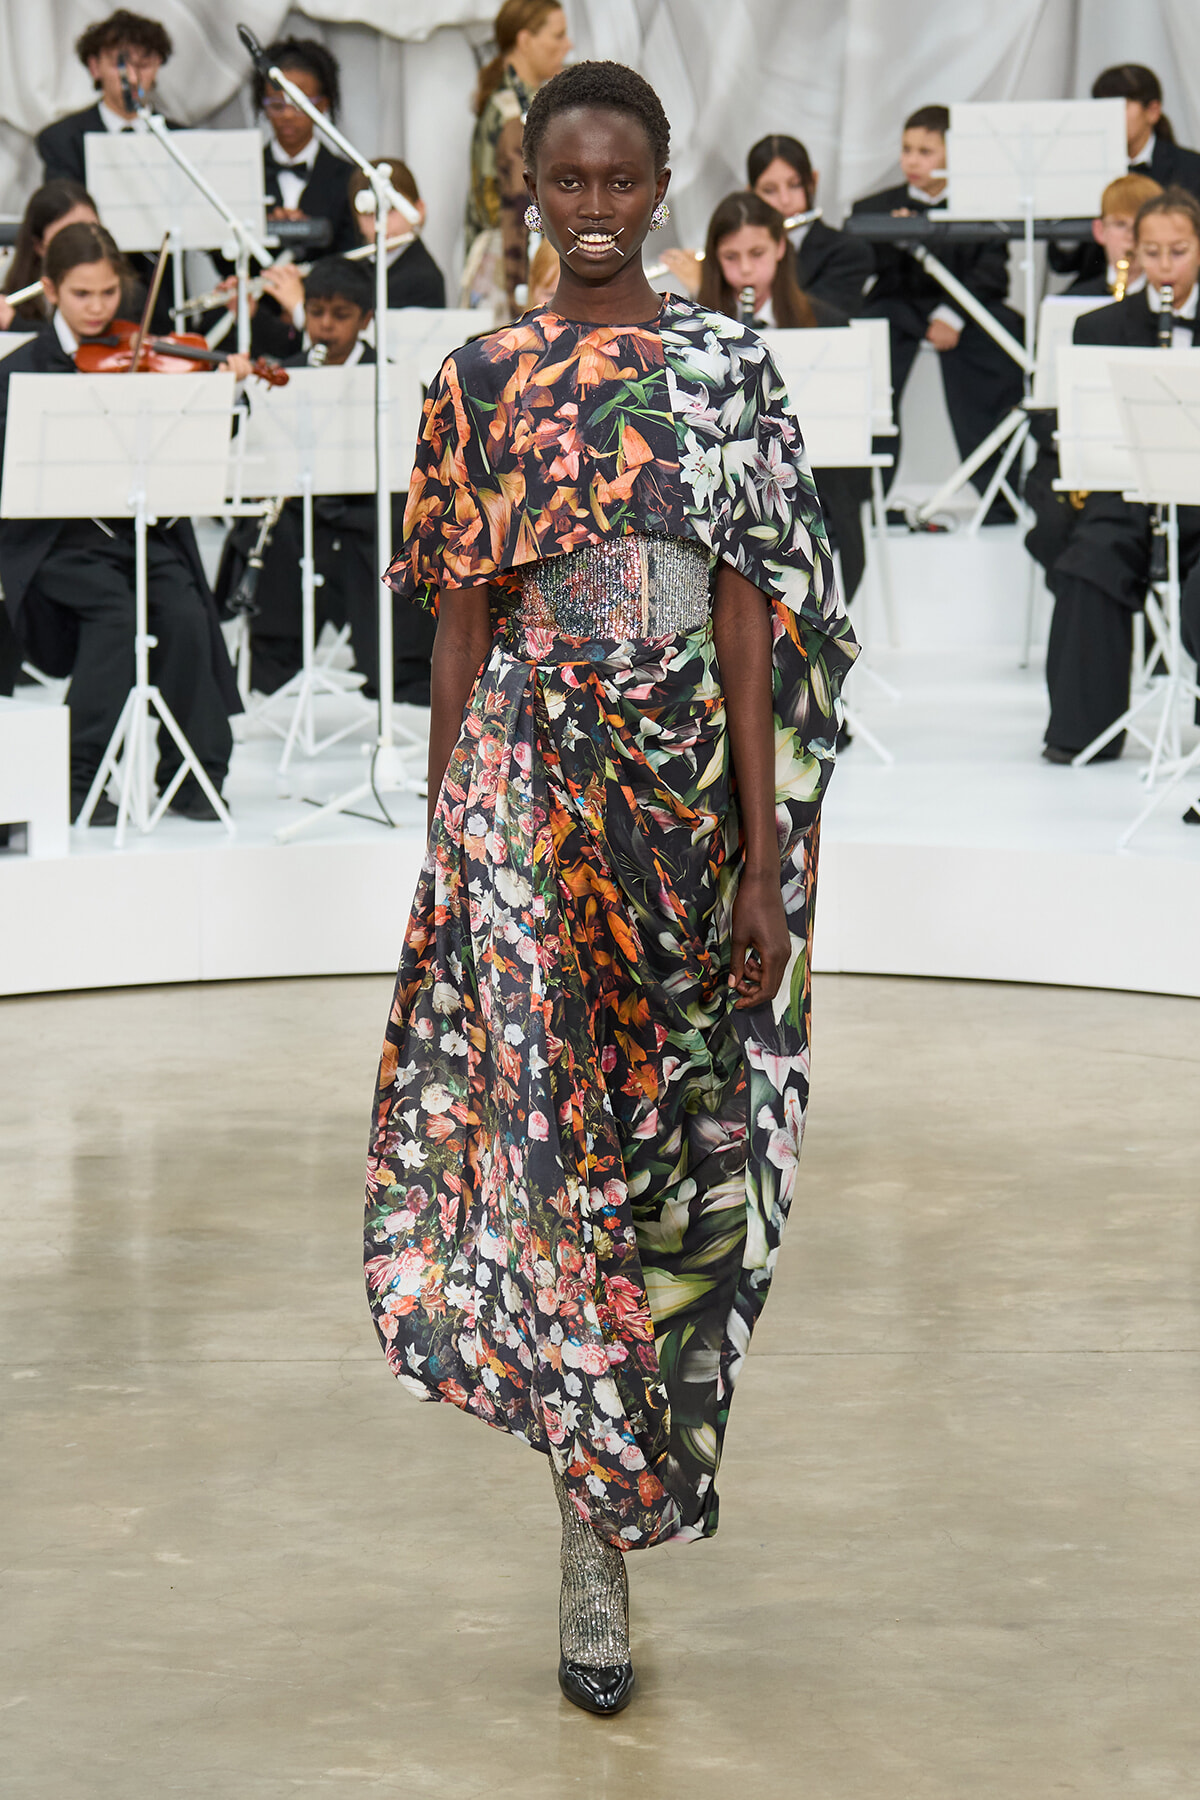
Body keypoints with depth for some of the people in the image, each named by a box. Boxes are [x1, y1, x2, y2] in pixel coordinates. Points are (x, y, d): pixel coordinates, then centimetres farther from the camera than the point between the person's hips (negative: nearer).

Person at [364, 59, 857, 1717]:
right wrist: (443, 858, 5)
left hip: (692, 782, 1)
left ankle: (612, 1477, 27)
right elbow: (458, 635, 7)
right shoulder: (477, 384, 6)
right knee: (553, 1125, -9)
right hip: (528, 774, -1)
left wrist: (768, 863, -6)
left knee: (673, 1137, 6)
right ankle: (602, 1549, -3)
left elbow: (753, 636, -1)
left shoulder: (730, 372, 4)